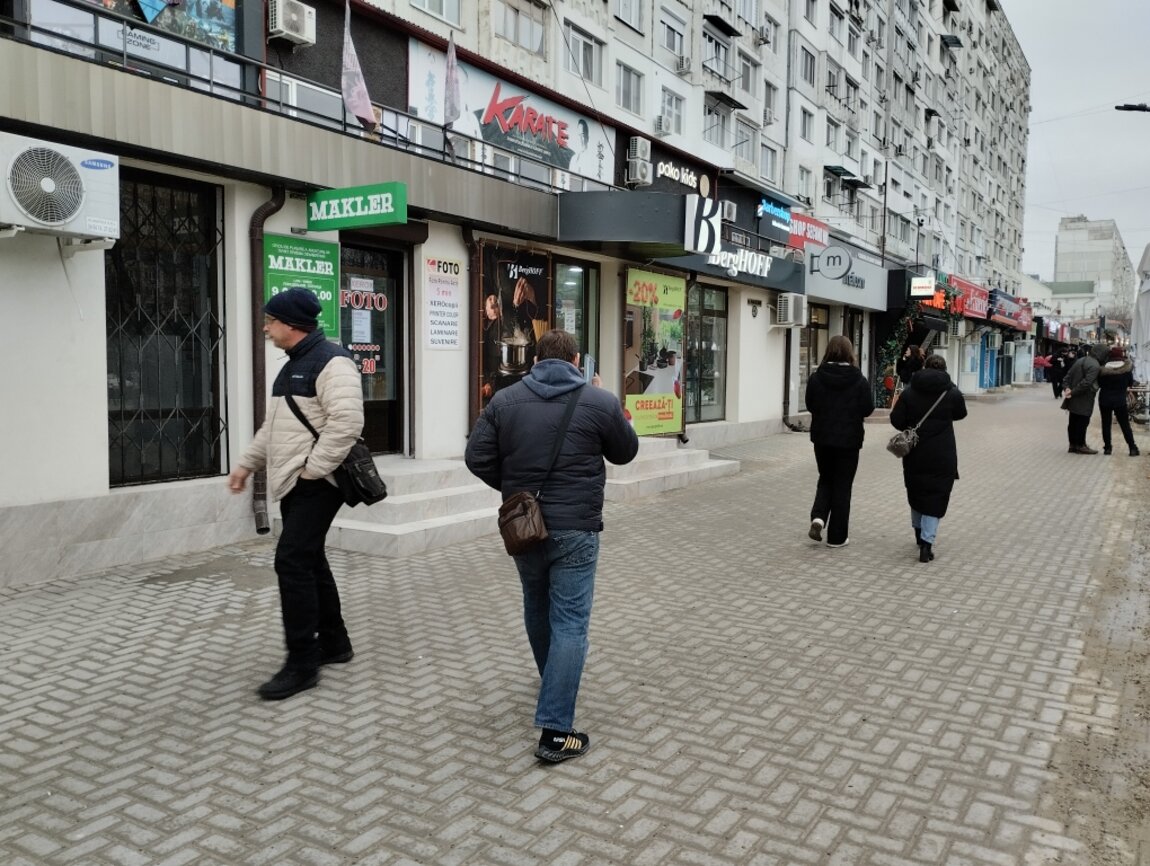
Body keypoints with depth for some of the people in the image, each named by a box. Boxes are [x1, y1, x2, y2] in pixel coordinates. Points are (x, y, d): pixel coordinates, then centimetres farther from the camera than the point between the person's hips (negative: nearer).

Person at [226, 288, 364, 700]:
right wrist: (247, 463, 21)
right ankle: (333, 642, 26)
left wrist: (312, 469, -22)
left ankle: (302, 663, -4)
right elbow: (273, 425, 26)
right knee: (309, 560, 14)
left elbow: (347, 422, -26)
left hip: (316, 484, -10)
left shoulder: (330, 361, -14)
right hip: (292, 482, 10)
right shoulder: (293, 364, 18)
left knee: (292, 562, -12)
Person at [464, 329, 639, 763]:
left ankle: (550, 680, 47)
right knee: (570, 623, -1)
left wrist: (512, 487, 12)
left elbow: (477, 457, -2)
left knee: (537, 607, 25)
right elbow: (626, 452, 8)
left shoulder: (505, 399, 1)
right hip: (575, 528, -4)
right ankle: (555, 731, -4)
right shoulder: (601, 402, -6)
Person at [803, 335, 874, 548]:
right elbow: (867, 409, -5)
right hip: (848, 440, -2)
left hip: (822, 437, 2)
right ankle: (837, 537, 13)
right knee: (842, 485, 8)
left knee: (825, 479, 21)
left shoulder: (816, 377, -6)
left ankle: (818, 517, -2)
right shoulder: (859, 380, -11)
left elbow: (810, 406, 2)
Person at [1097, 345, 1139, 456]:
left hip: (1105, 400, -1)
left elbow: (1098, 384, 0)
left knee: (1106, 424, 8)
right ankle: (1133, 448, 9)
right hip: (1120, 400, 1)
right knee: (1125, 425, 8)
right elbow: (1130, 384, 5)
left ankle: (1107, 448, 8)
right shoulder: (1127, 368, -7)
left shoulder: (1103, 370, -11)